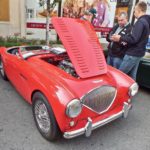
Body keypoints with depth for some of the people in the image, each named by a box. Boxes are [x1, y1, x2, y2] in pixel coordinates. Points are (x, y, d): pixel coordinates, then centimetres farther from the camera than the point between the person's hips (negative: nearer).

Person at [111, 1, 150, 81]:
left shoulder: (140, 22, -16)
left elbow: (133, 39, -25)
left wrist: (120, 38, -12)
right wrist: (124, 38, 11)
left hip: (133, 54, -10)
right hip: (138, 53, 10)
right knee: (132, 75, 14)